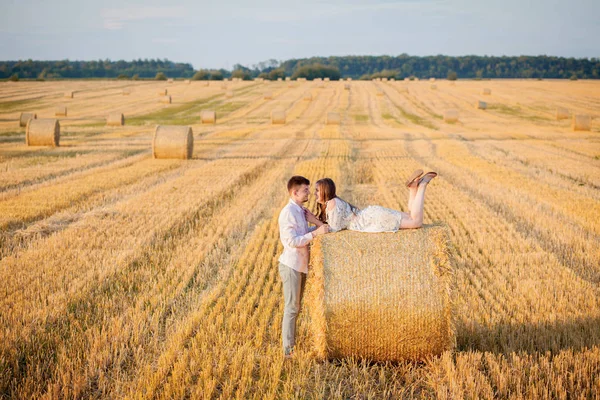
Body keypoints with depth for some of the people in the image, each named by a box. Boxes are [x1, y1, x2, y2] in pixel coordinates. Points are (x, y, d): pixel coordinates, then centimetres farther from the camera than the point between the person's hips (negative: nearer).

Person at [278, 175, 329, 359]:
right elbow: (292, 241, -23)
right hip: (291, 265, -9)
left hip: (300, 265, 9)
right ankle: (289, 350, 2)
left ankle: (292, 344, 25)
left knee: (295, 307, 15)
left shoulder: (300, 211, 12)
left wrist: (318, 227, 4)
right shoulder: (288, 212, -18)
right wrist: (315, 233, -26)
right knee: (291, 308, -4)